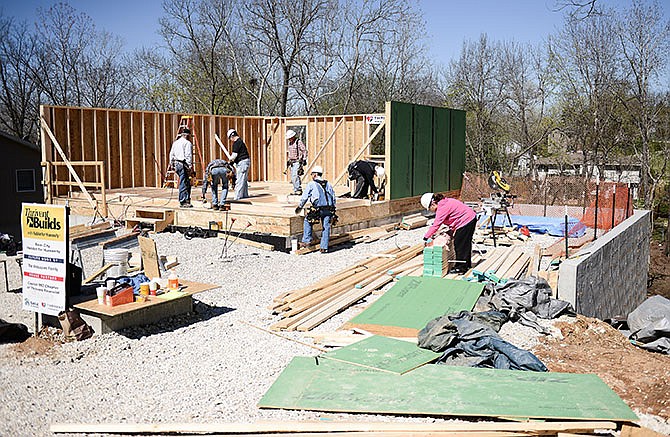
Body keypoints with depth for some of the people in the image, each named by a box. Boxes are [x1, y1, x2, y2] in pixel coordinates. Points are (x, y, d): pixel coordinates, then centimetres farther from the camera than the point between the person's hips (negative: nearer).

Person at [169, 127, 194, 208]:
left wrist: (172, 165, 25)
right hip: (183, 165, -8)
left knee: (187, 183, 14)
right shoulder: (187, 143, -8)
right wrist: (190, 166, -14)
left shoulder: (175, 143, 17)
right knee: (183, 183, -6)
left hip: (177, 164, 8)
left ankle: (187, 200, 16)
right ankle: (182, 202, -4)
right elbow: (188, 156, -14)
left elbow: (171, 154, 20)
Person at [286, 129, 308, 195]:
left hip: (297, 162, -8)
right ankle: (295, 191, 12)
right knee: (292, 177, 7)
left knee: (295, 176, -18)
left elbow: (305, 150, -10)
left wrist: (304, 159, -15)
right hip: (292, 162, 8)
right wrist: (288, 161, 23)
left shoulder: (299, 142, -9)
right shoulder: (290, 143, 15)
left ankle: (299, 189, -14)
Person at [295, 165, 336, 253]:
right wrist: (332, 211, 25)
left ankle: (306, 240, 14)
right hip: (329, 209, 4)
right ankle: (324, 247, 10)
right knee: (326, 227, 10)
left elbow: (304, 197, 6)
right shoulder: (328, 184, 17)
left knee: (307, 221, 18)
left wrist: (299, 207, 20)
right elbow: (333, 197, 19)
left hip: (318, 209, -4)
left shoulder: (311, 184, 3)